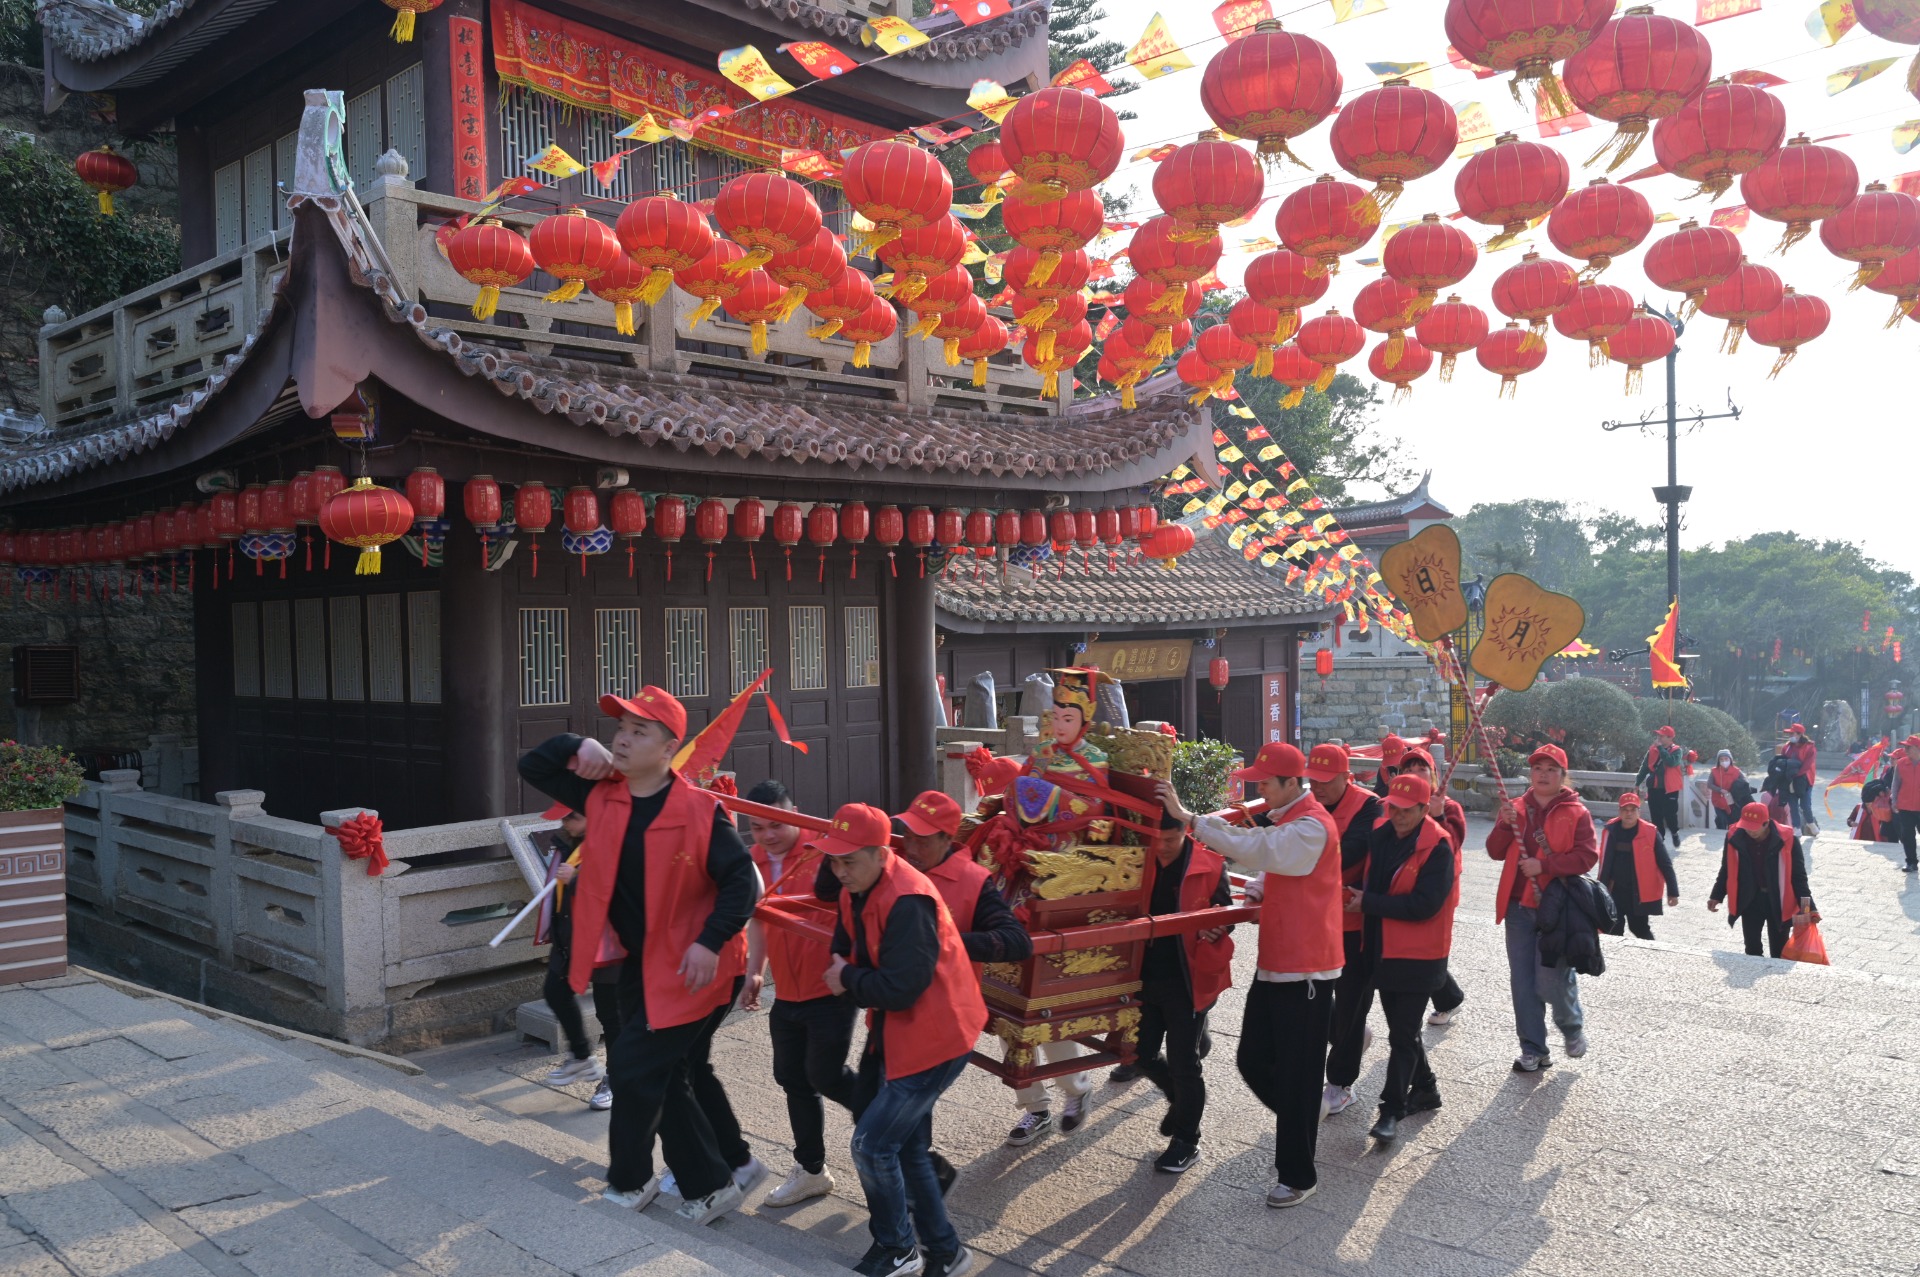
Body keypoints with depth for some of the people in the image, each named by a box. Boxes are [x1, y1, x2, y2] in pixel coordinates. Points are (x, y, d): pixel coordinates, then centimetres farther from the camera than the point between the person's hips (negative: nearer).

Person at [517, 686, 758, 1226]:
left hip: (690, 967, -7)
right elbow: (531, 766, 6)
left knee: (634, 1068, 0)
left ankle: (630, 1180, 24)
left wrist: (711, 942, -27)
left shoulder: (700, 810, -19)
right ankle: (710, 1186, 26)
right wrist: (579, 746, -11)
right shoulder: (602, 794, -1)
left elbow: (741, 878, -19)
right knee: (666, 1078, 13)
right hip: (641, 962, 7)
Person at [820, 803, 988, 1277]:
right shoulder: (855, 893, 2)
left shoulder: (907, 901, -28)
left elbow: (902, 986, -30)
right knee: (907, 1146, 17)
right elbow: (845, 952, 12)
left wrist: (849, 981, -15)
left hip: (932, 1039, -10)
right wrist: (846, 974, -10)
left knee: (872, 1143, -6)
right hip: (898, 1034, 10)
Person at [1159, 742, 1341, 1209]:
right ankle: (1300, 1125, 36)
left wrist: (1188, 818, -35)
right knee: (1253, 1062, 12)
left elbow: (1253, 850, -34)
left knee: (1296, 1074, 1)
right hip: (1274, 961, 9)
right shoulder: (1280, 819, 12)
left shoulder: (1311, 827, -20)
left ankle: (1298, 1175, 14)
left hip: (1305, 968, -9)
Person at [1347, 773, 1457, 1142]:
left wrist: (1367, 902, -21)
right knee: (1401, 1028, 19)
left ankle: (1392, 1111, 4)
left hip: (1418, 956, -7)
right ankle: (1424, 1088, 37)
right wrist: (1359, 898, -5)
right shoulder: (1379, 834, 2)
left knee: (1403, 1035, -3)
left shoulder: (1437, 847, -17)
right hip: (1382, 950, 7)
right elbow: (1369, 879, 17)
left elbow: (1423, 905, -24)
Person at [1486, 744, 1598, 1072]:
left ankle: (1573, 1026, 27)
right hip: (1519, 906, 4)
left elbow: (1587, 856, -12)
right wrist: (1505, 826, -15)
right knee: (1522, 982, 6)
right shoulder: (1515, 808, 9)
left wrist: (1544, 865, -21)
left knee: (1551, 981, -5)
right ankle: (1533, 1050, 18)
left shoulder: (1576, 813, -3)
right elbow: (1496, 852, 3)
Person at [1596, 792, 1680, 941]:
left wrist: (1672, 891, -8)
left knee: (1640, 928, 5)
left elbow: (1665, 863, -7)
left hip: (1640, 893, -3)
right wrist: (1602, 890, 13)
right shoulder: (1611, 831, -3)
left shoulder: (1650, 832, -12)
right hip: (1616, 891, 3)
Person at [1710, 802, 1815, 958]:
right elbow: (1727, 870, 5)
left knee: (1779, 953, 9)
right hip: (1749, 902, 2)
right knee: (1752, 950, 13)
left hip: (1778, 902, -2)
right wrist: (1716, 896, 8)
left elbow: (1798, 875, -10)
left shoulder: (1787, 839, -19)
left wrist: (1806, 907, -13)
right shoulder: (1735, 838, -11)